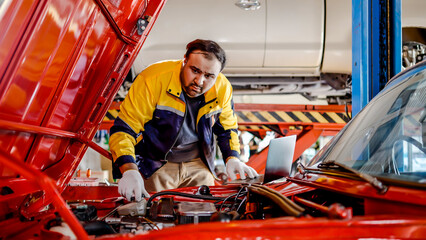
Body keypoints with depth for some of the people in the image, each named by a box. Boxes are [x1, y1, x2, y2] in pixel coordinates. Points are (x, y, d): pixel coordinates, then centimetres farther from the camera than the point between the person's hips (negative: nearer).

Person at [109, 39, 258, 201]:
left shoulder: (222, 89, -8)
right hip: (156, 164, -4)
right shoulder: (153, 80, -23)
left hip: (199, 164, 4)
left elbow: (227, 128, 11)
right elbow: (123, 129, -24)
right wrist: (129, 171, -40)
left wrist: (232, 158, -9)